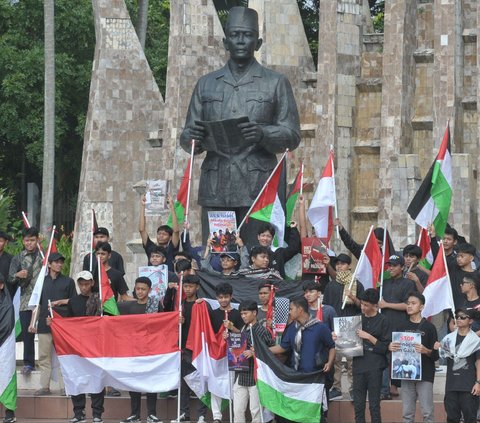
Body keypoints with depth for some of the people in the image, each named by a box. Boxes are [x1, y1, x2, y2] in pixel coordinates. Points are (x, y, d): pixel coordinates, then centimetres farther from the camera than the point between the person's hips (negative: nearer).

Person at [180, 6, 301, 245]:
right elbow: (186, 140, 16)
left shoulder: (276, 84, 11)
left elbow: (292, 136, 4)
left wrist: (263, 134, -17)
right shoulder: (206, 84, 18)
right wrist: (194, 138, -9)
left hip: (258, 189, -2)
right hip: (215, 190, 2)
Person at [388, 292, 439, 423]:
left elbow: (436, 355, -4)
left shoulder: (428, 327, -2)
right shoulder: (404, 327, 12)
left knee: (427, 412, -7)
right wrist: (390, 347, -1)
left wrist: (426, 351, -24)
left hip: (425, 374, -4)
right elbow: (398, 350, 20)